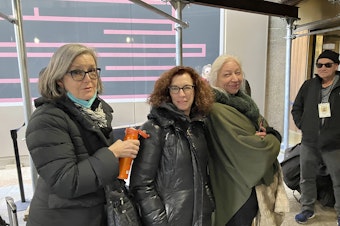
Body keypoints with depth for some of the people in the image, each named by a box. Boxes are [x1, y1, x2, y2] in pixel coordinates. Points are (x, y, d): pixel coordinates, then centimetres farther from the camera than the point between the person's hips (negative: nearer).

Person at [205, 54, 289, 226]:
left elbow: (274, 136, 7)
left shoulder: (243, 101, 6)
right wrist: (268, 141, -8)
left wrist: (267, 137, -15)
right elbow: (246, 148, -25)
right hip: (238, 187, -8)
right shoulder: (217, 109, -21)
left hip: (258, 179, 8)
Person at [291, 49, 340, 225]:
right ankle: (307, 209, 33)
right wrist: (302, 125, 1)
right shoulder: (308, 85, 6)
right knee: (306, 178, 15)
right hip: (309, 143, 4)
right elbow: (296, 108, 12)